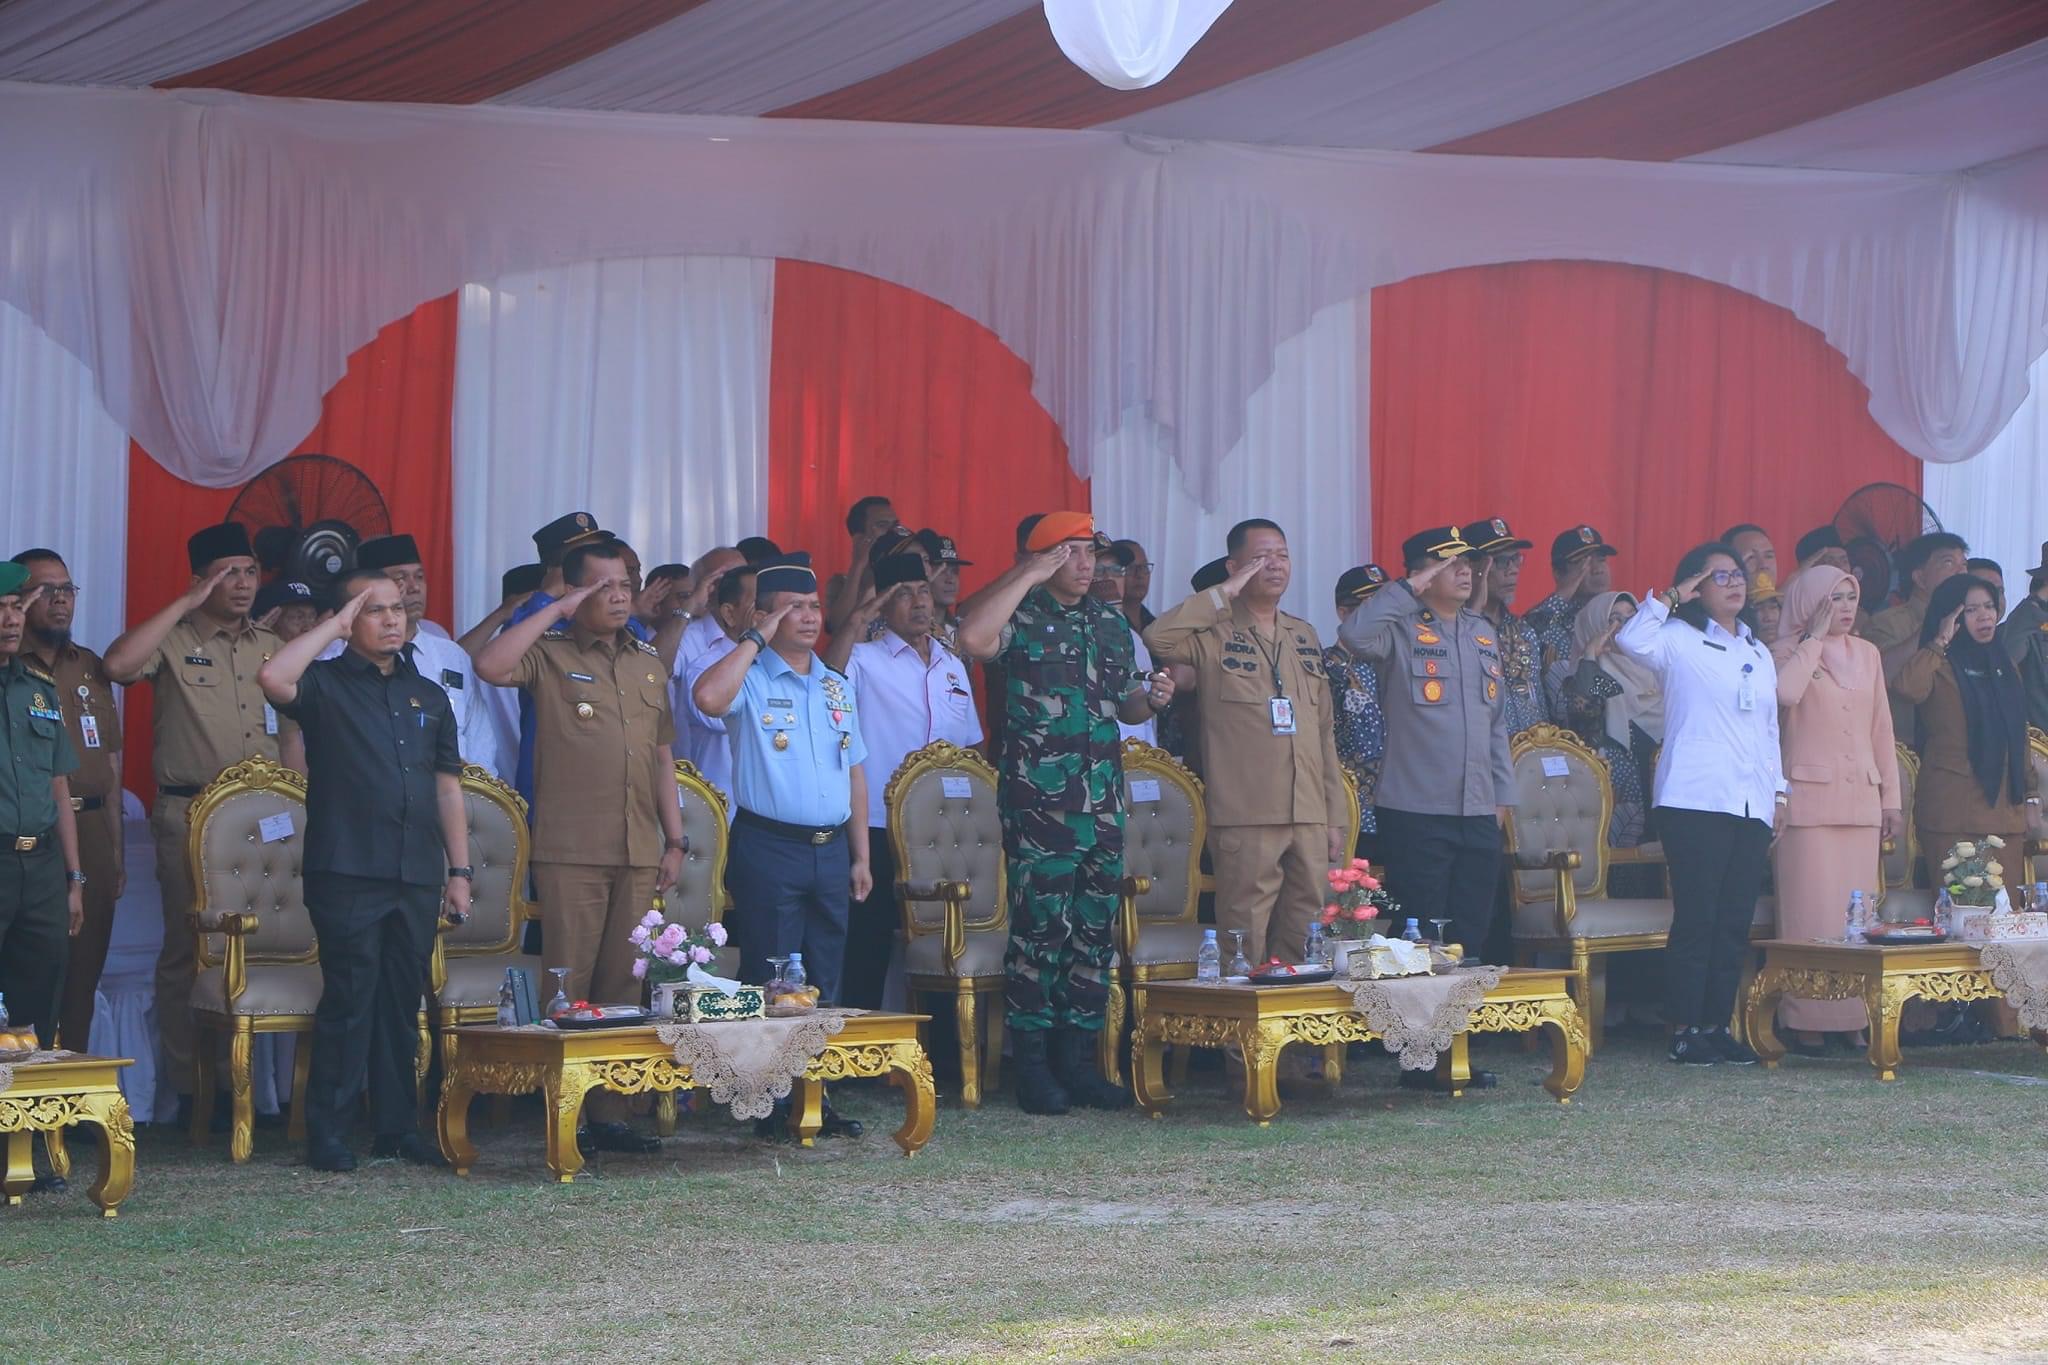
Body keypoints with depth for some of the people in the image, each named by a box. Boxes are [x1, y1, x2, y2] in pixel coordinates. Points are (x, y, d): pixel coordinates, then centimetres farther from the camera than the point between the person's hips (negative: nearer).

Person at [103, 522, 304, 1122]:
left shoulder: (273, 649, 15)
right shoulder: (175, 641, 0)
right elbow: (119, 663, -21)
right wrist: (185, 604, -15)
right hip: (189, 815, -4)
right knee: (188, 948, -2)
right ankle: (189, 1087, 3)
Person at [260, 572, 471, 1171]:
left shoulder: (429, 696, 17)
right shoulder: (326, 684, 1)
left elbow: (447, 786, 19)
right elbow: (273, 677, -22)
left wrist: (459, 869, 13)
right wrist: (335, 627, -12)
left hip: (416, 876, 5)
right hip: (346, 873, -5)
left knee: (403, 1004, 8)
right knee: (349, 999, -7)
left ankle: (397, 1127, 16)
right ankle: (328, 1133, -2)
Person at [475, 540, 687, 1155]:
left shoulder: (649, 664, 17)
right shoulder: (550, 655, 0)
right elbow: (490, 666, -21)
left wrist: (674, 839, 13)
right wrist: (555, 613, -15)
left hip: (638, 852, 5)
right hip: (571, 851, -5)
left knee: (623, 988, 6)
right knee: (569, 988, -5)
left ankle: (609, 1114, 11)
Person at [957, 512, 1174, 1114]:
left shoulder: (1112, 624, 17)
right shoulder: (1022, 617, -3)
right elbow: (973, 638, -26)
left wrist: (1150, 699, 3)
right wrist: (1028, 576, -19)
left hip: (1103, 802, 6)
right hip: (1038, 800, -6)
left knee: (1096, 930, 7)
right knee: (1040, 928, -6)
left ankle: (1078, 1059, 15)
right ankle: (1032, 1062, 0)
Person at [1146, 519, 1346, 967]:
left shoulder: (1305, 636, 19)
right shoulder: (1214, 635, 1)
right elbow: (1158, 637, -22)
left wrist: (1337, 816, 15)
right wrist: (1225, 593, -13)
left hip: (1310, 819, 6)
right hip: (1246, 817, -6)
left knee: (1305, 945, 7)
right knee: (1246, 947, -6)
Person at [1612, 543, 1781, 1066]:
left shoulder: (1759, 654, 23)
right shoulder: (1680, 640, 2)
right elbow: (1631, 639, -19)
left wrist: (1778, 792, 18)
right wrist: (1671, 597, -13)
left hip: (1751, 806, 6)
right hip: (1695, 801, -6)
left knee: (1736, 921, 5)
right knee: (1695, 918, -8)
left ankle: (1718, 1024, 11)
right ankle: (1684, 1029, -4)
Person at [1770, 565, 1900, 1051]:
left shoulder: (1867, 654, 15)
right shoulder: (1789, 652, 0)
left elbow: (1882, 730, 17)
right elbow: (1785, 692, -23)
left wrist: (1891, 799, 14)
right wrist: (1815, 637, -12)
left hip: (1861, 799, 5)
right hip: (1809, 799, -5)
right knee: (1812, 911, -8)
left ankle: (1853, 1016, 6)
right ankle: (1807, 1020, -6)